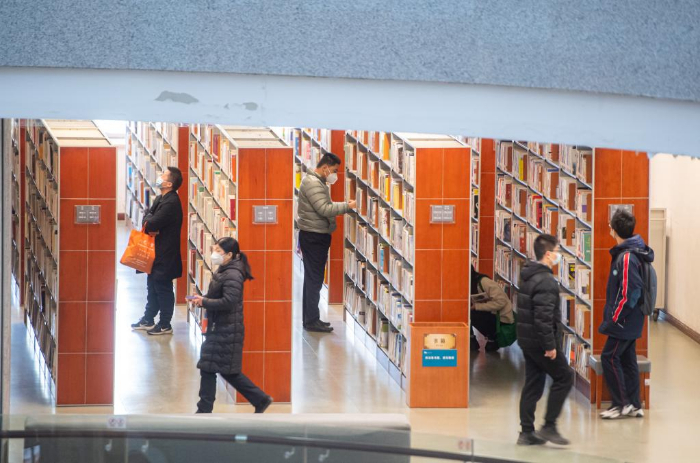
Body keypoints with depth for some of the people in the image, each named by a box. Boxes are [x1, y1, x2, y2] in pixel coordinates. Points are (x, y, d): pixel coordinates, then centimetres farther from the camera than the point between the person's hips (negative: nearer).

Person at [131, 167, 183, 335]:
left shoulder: (171, 203, -22)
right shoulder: (160, 199, 10)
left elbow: (152, 224, -26)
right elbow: (148, 217, 5)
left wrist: (149, 224, -5)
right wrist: (150, 224, -16)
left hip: (165, 255, -10)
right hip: (156, 252, 10)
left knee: (163, 288, 0)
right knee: (152, 286, 18)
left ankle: (165, 325, 9)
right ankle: (148, 320, 30)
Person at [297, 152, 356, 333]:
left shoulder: (318, 182, 17)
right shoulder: (312, 183, -17)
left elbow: (325, 206, 19)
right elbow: (325, 209, -24)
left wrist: (344, 206, 7)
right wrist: (347, 206, -17)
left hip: (316, 236, 11)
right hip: (313, 237, -11)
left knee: (313, 279, 15)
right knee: (314, 279, -8)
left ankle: (310, 318, 21)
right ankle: (312, 321, -6)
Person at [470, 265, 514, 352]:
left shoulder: (484, 282, -20)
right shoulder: (473, 284, 5)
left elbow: (501, 302, -26)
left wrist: (477, 306, -25)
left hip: (503, 318, -8)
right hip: (491, 315, 8)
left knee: (473, 315, -25)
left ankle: (492, 341, -8)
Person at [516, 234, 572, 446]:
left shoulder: (528, 277, 13)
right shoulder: (546, 281, -19)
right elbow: (544, 317, -25)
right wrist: (550, 345, -21)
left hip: (527, 341, 9)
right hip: (540, 341, -9)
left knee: (533, 384, 12)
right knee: (564, 377, 1)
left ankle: (527, 432, 13)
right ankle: (549, 427, 0)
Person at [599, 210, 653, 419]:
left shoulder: (627, 258, -21)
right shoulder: (633, 252, 9)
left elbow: (630, 293, -25)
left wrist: (614, 319, -19)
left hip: (623, 322, -10)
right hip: (631, 322, 10)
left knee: (610, 357, -4)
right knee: (627, 360, 13)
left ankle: (622, 403, 1)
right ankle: (634, 405, 18)